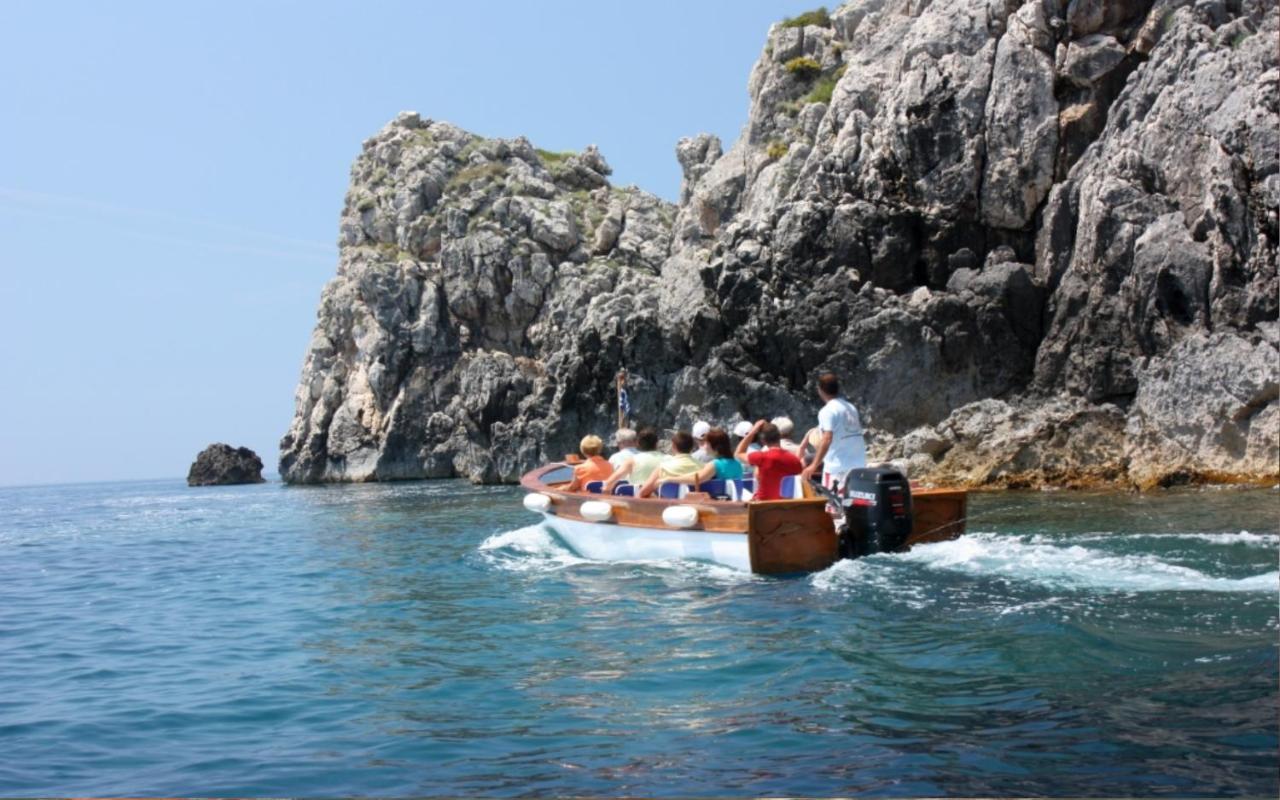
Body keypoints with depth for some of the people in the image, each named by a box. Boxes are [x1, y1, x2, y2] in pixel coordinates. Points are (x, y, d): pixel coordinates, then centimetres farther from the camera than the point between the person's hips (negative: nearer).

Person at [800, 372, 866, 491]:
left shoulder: (828, 411, -11)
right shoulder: (851, 407, 12)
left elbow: (827, 439, -21)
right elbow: (857, 434, 16)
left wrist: (814, 465, -25)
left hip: (837, 467, -8)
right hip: (858, 465, 8)